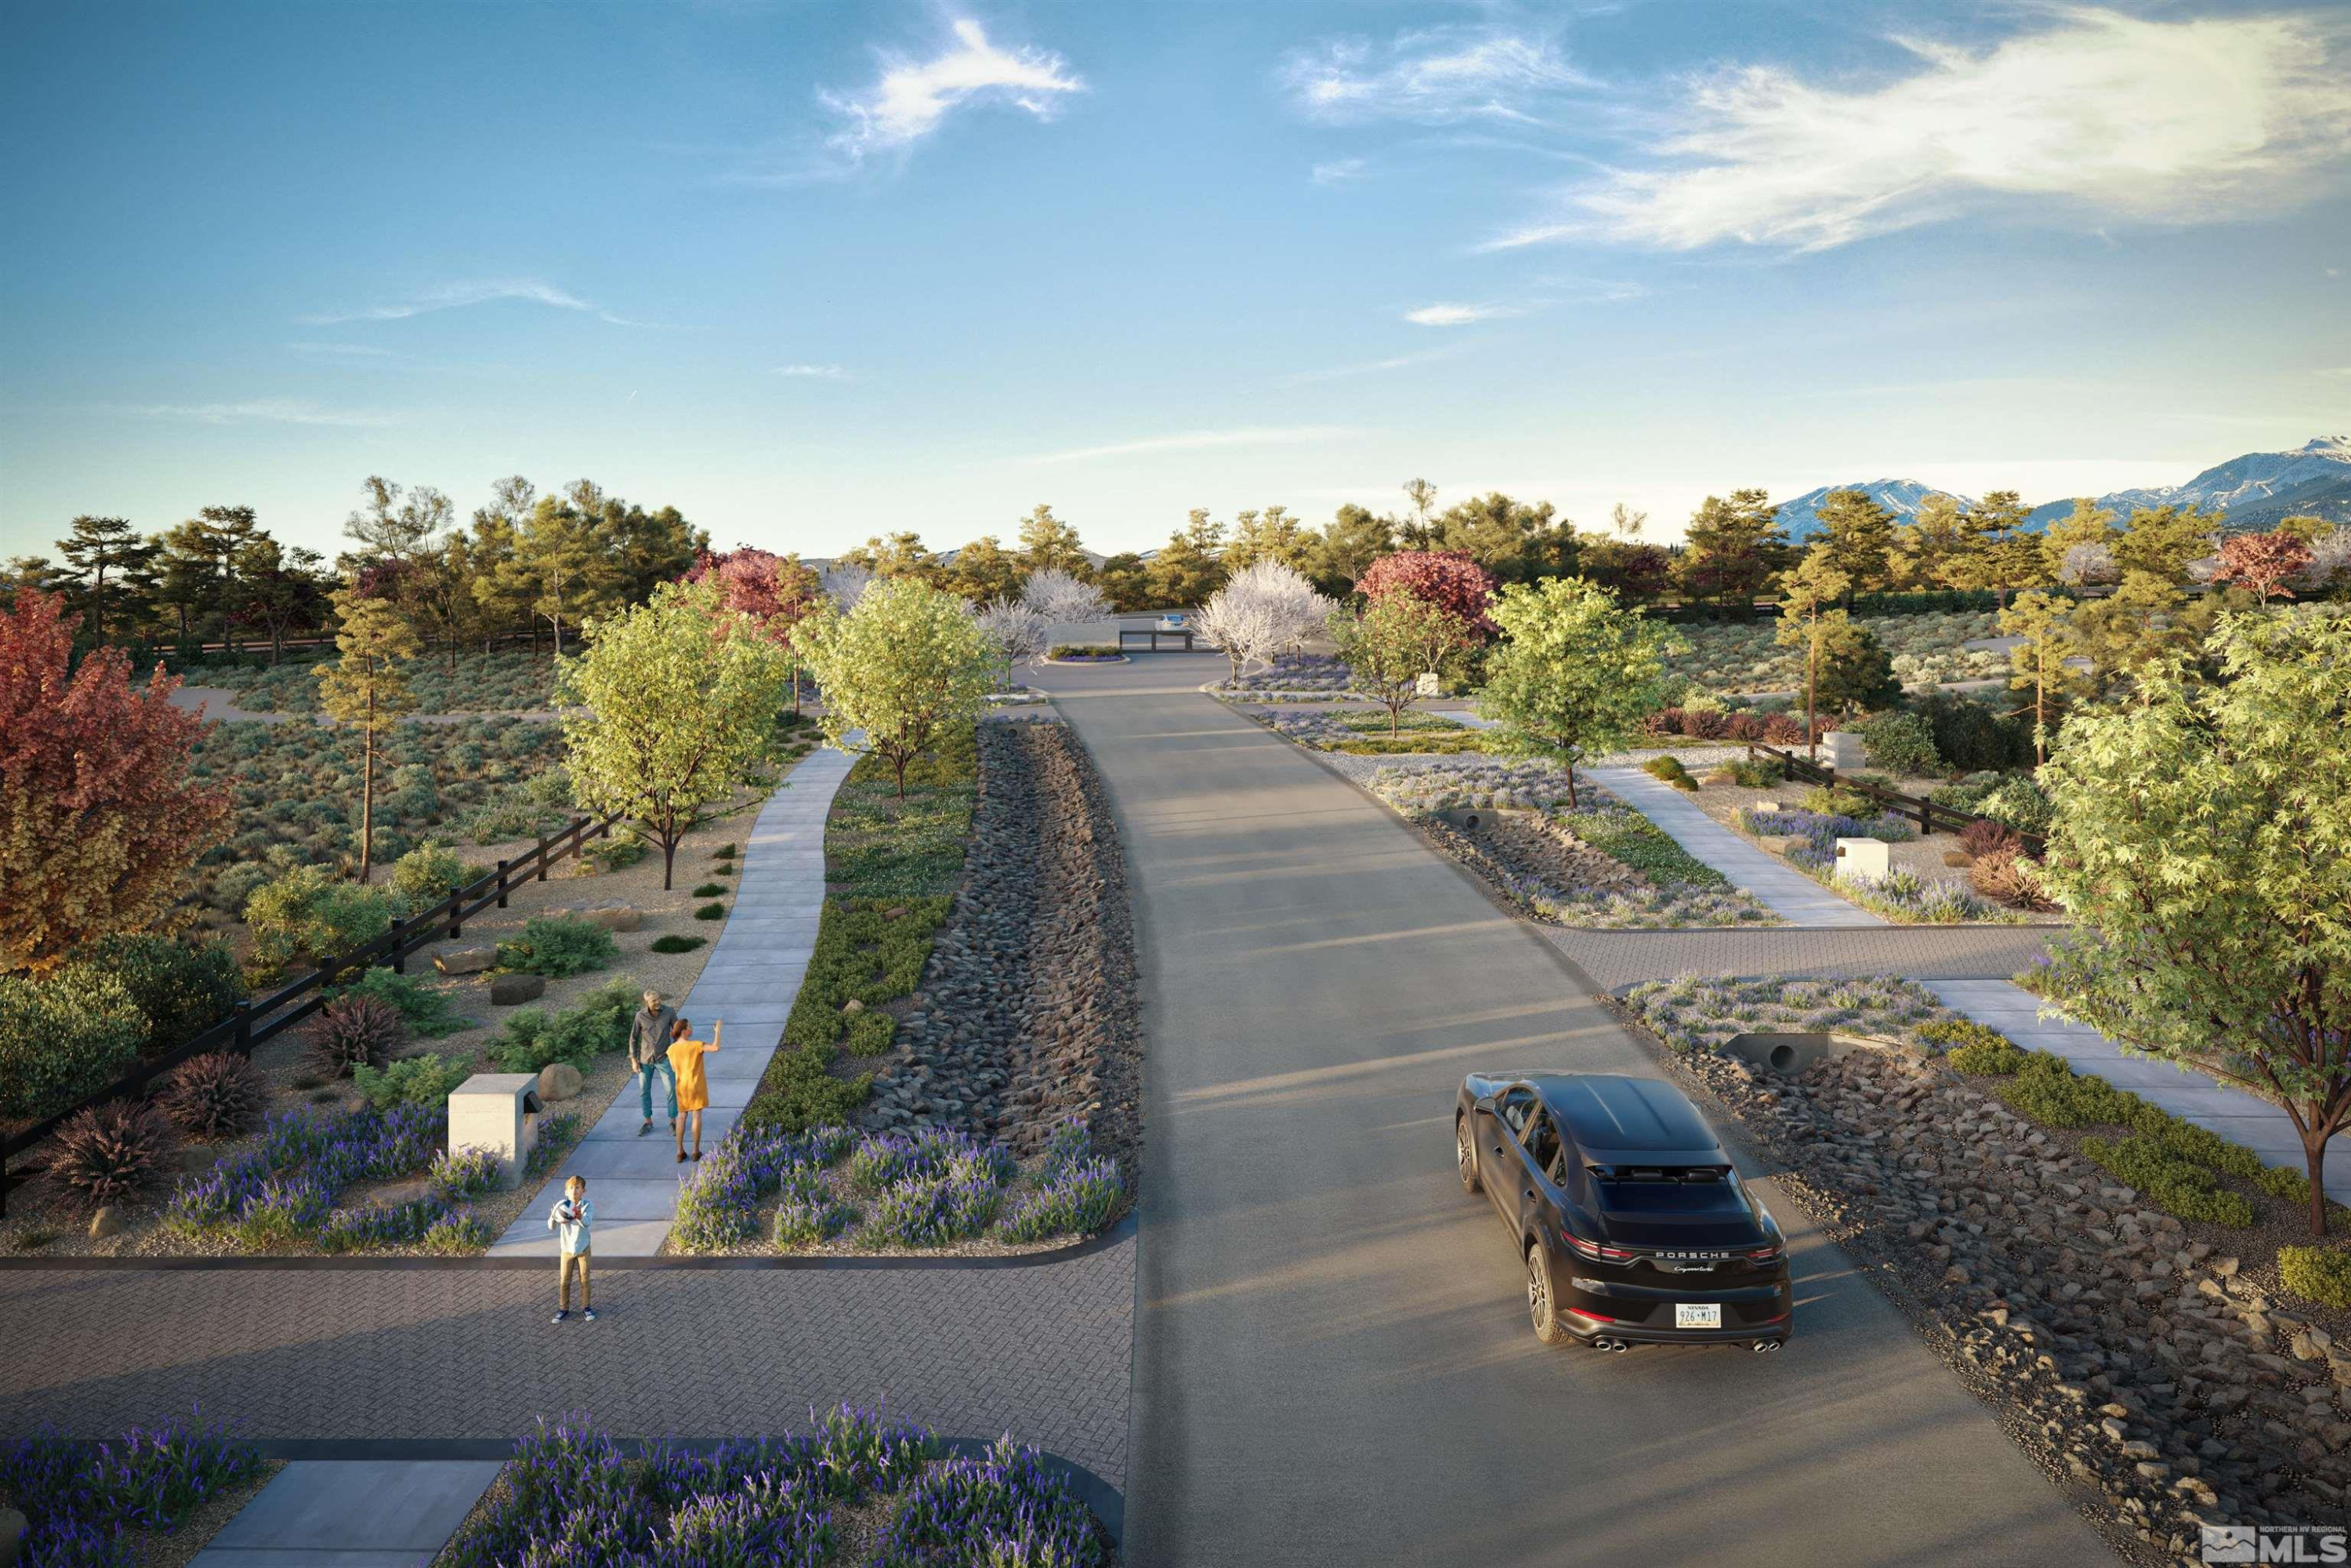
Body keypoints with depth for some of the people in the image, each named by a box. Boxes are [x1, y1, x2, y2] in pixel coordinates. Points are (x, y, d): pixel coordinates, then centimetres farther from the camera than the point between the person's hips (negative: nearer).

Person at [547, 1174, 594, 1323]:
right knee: (564, 1281, 7)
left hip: (583, 1249, -1)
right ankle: (563, 1309, 23)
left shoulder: (587, 1206, -14)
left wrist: (578, 1215, -52)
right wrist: (553, 1217, -35)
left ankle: (585, 1307, 23)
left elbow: (587, 1222, -31)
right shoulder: (562, 1205, -10)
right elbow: (552, 1227, -13)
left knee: (584, 1279, 8)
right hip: (566, 1249, 1)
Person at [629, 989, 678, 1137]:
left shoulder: (669, 1012, -13)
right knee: (644, 1091, 9)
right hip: (645, 1059, 1)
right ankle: (648, 1122, 26)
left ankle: (673, 1122, 15)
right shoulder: (640, 1016, -12)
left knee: (672, 1090, -2)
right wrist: (633, 1060, -3)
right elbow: (633, 1038, 0)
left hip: (664, 1058, -1)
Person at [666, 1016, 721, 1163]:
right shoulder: (695, 1045, -20)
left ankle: (680, 1151, 13)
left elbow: (674, 1069, 4)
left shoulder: (672, 1049, -6)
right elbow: (715, 1047, -29)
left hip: (681, 1086, 4)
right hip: (696, 1085, -4)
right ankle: (696, 1151, 9)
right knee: (697, 1116, 5)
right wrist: (717, 1031, -18)